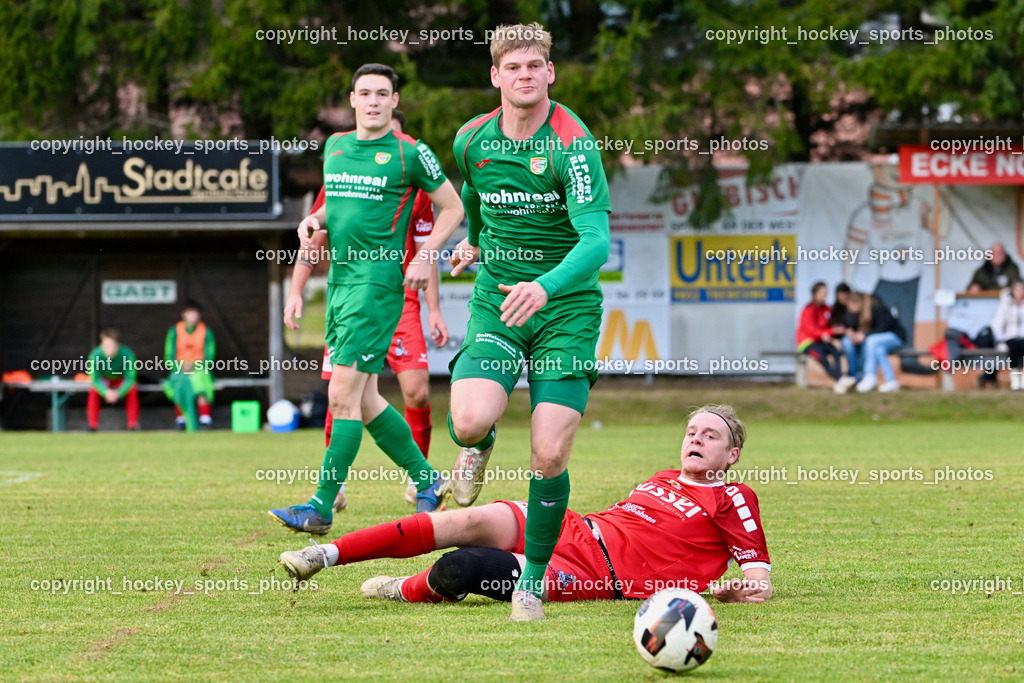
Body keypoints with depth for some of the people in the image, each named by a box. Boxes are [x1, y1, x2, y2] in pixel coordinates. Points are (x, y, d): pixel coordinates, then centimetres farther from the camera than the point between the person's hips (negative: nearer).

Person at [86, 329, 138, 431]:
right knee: (93, 391, -31)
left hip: (121, 381, 0)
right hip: (103, 381, 0)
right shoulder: (95, 355, -28)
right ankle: (92, 426, -21)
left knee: (133, 390, -30)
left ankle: (133, 426, -19)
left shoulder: (127, 354, -30)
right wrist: (106, 392, -44)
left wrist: (119, 393, -42)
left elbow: (130, 378, -25)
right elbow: (95, 379, -24)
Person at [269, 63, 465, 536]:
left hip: (378, 283, -7)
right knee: (364, 400, 10)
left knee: (343, 395, -12)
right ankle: (428, 481, 25)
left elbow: (452, 207, 3)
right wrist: (315, 221, 6)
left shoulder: (410, 154, -5)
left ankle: (321, 506, -10)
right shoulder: (335, 146, 13)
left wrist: (426, 257, -8)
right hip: (340, 280, 8)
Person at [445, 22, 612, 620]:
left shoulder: (574, 144, -15)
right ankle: (479, 448, 15)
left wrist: (544, 287, -42)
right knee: (470, 421, -24)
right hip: (496, 302, 3)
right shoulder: (472, 140, 1)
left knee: (549, 456, -11)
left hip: (566, 307, -3)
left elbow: (597, 240, -26)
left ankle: (533, 580, 10)